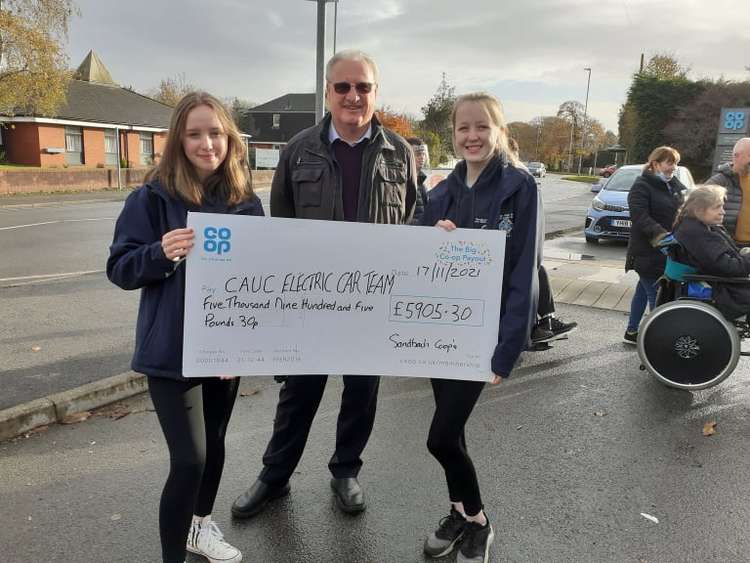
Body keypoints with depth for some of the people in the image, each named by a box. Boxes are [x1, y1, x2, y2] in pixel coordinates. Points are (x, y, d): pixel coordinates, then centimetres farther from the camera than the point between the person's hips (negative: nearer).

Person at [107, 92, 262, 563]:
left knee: (214, 441, 19)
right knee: (189, 458, -5)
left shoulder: (246, 200, 2)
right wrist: (161, 253, -28)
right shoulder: (154, 197, -10)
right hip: (172, 350, -4)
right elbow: (120, 268, -9)